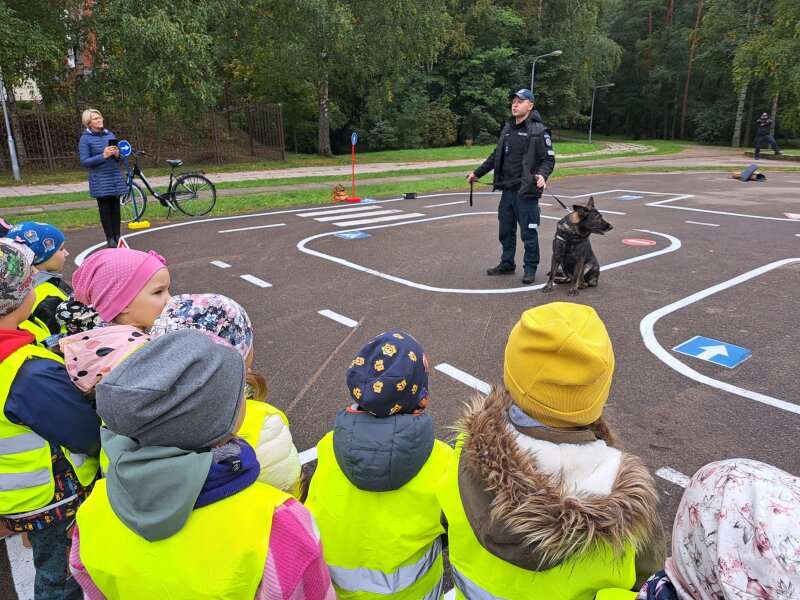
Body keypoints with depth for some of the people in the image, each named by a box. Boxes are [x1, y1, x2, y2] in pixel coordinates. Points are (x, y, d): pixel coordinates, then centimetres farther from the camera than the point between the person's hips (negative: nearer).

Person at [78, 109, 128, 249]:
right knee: (105, 209, -1)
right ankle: (110, 238, 5)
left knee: (115, 207, 5)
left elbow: (118, 158, 17)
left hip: (116, 178, 4)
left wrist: (117, 154, -7)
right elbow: (84, 162, -8)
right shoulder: (85, 139, -3)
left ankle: (117, 236, 12)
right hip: (100, 180, -4)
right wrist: (103, 156, -18)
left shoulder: (110, 135, 10)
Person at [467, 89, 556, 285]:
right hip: (507, 190, 7)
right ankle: (507, 264, 29)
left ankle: (530, 268, 15)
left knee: (528, 233, 1)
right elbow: (496, 156, 21)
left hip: (526, 192, -6)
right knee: (506, 231, 15)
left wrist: (542, 174, -29)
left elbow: (549, 159, -9)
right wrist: (477, 173, 20)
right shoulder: (507, 128, 12)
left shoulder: (538, 131, -8)